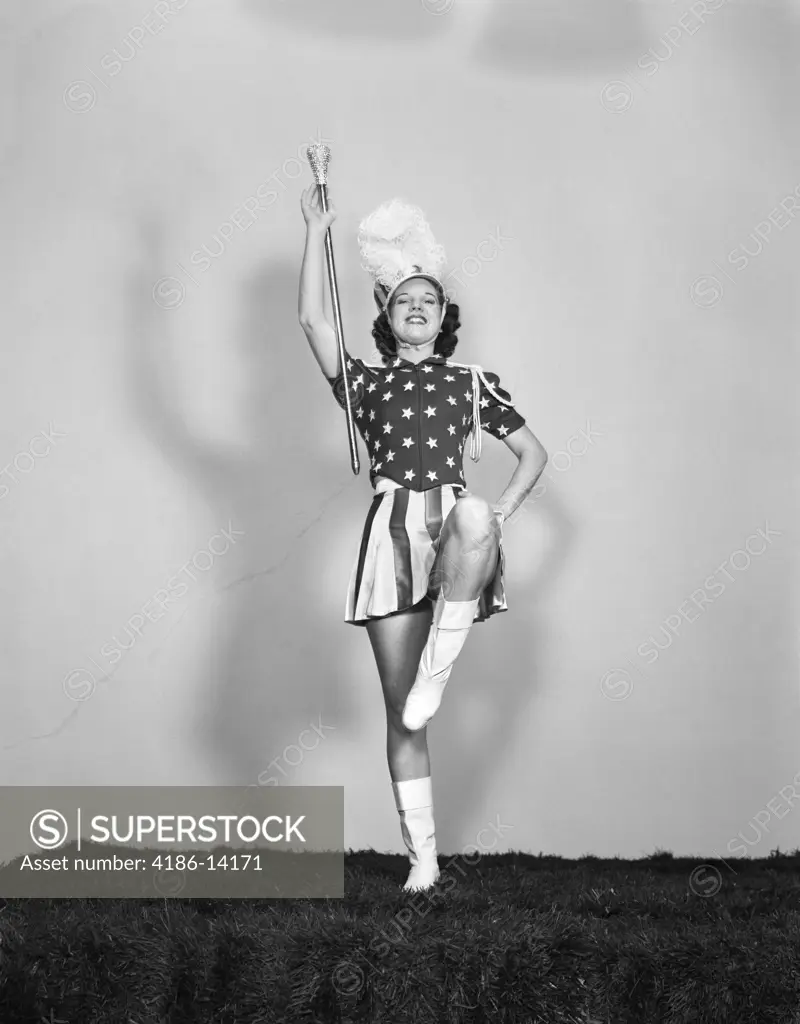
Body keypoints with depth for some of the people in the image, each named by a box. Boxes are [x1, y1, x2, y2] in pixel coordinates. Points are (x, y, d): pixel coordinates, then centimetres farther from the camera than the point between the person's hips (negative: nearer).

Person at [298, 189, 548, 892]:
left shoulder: (474, 382, 17)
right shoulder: (366, 382, 15)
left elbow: (534, 452, 19)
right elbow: (312, 320, 1)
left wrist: (500, 514, 1)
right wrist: (316, 230, -1)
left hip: (455, 531, -1)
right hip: (392, 536, 1)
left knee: (470, 513, -42)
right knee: (401, 715, 0)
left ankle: (435, 674, -30)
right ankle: (423, 856, 11)